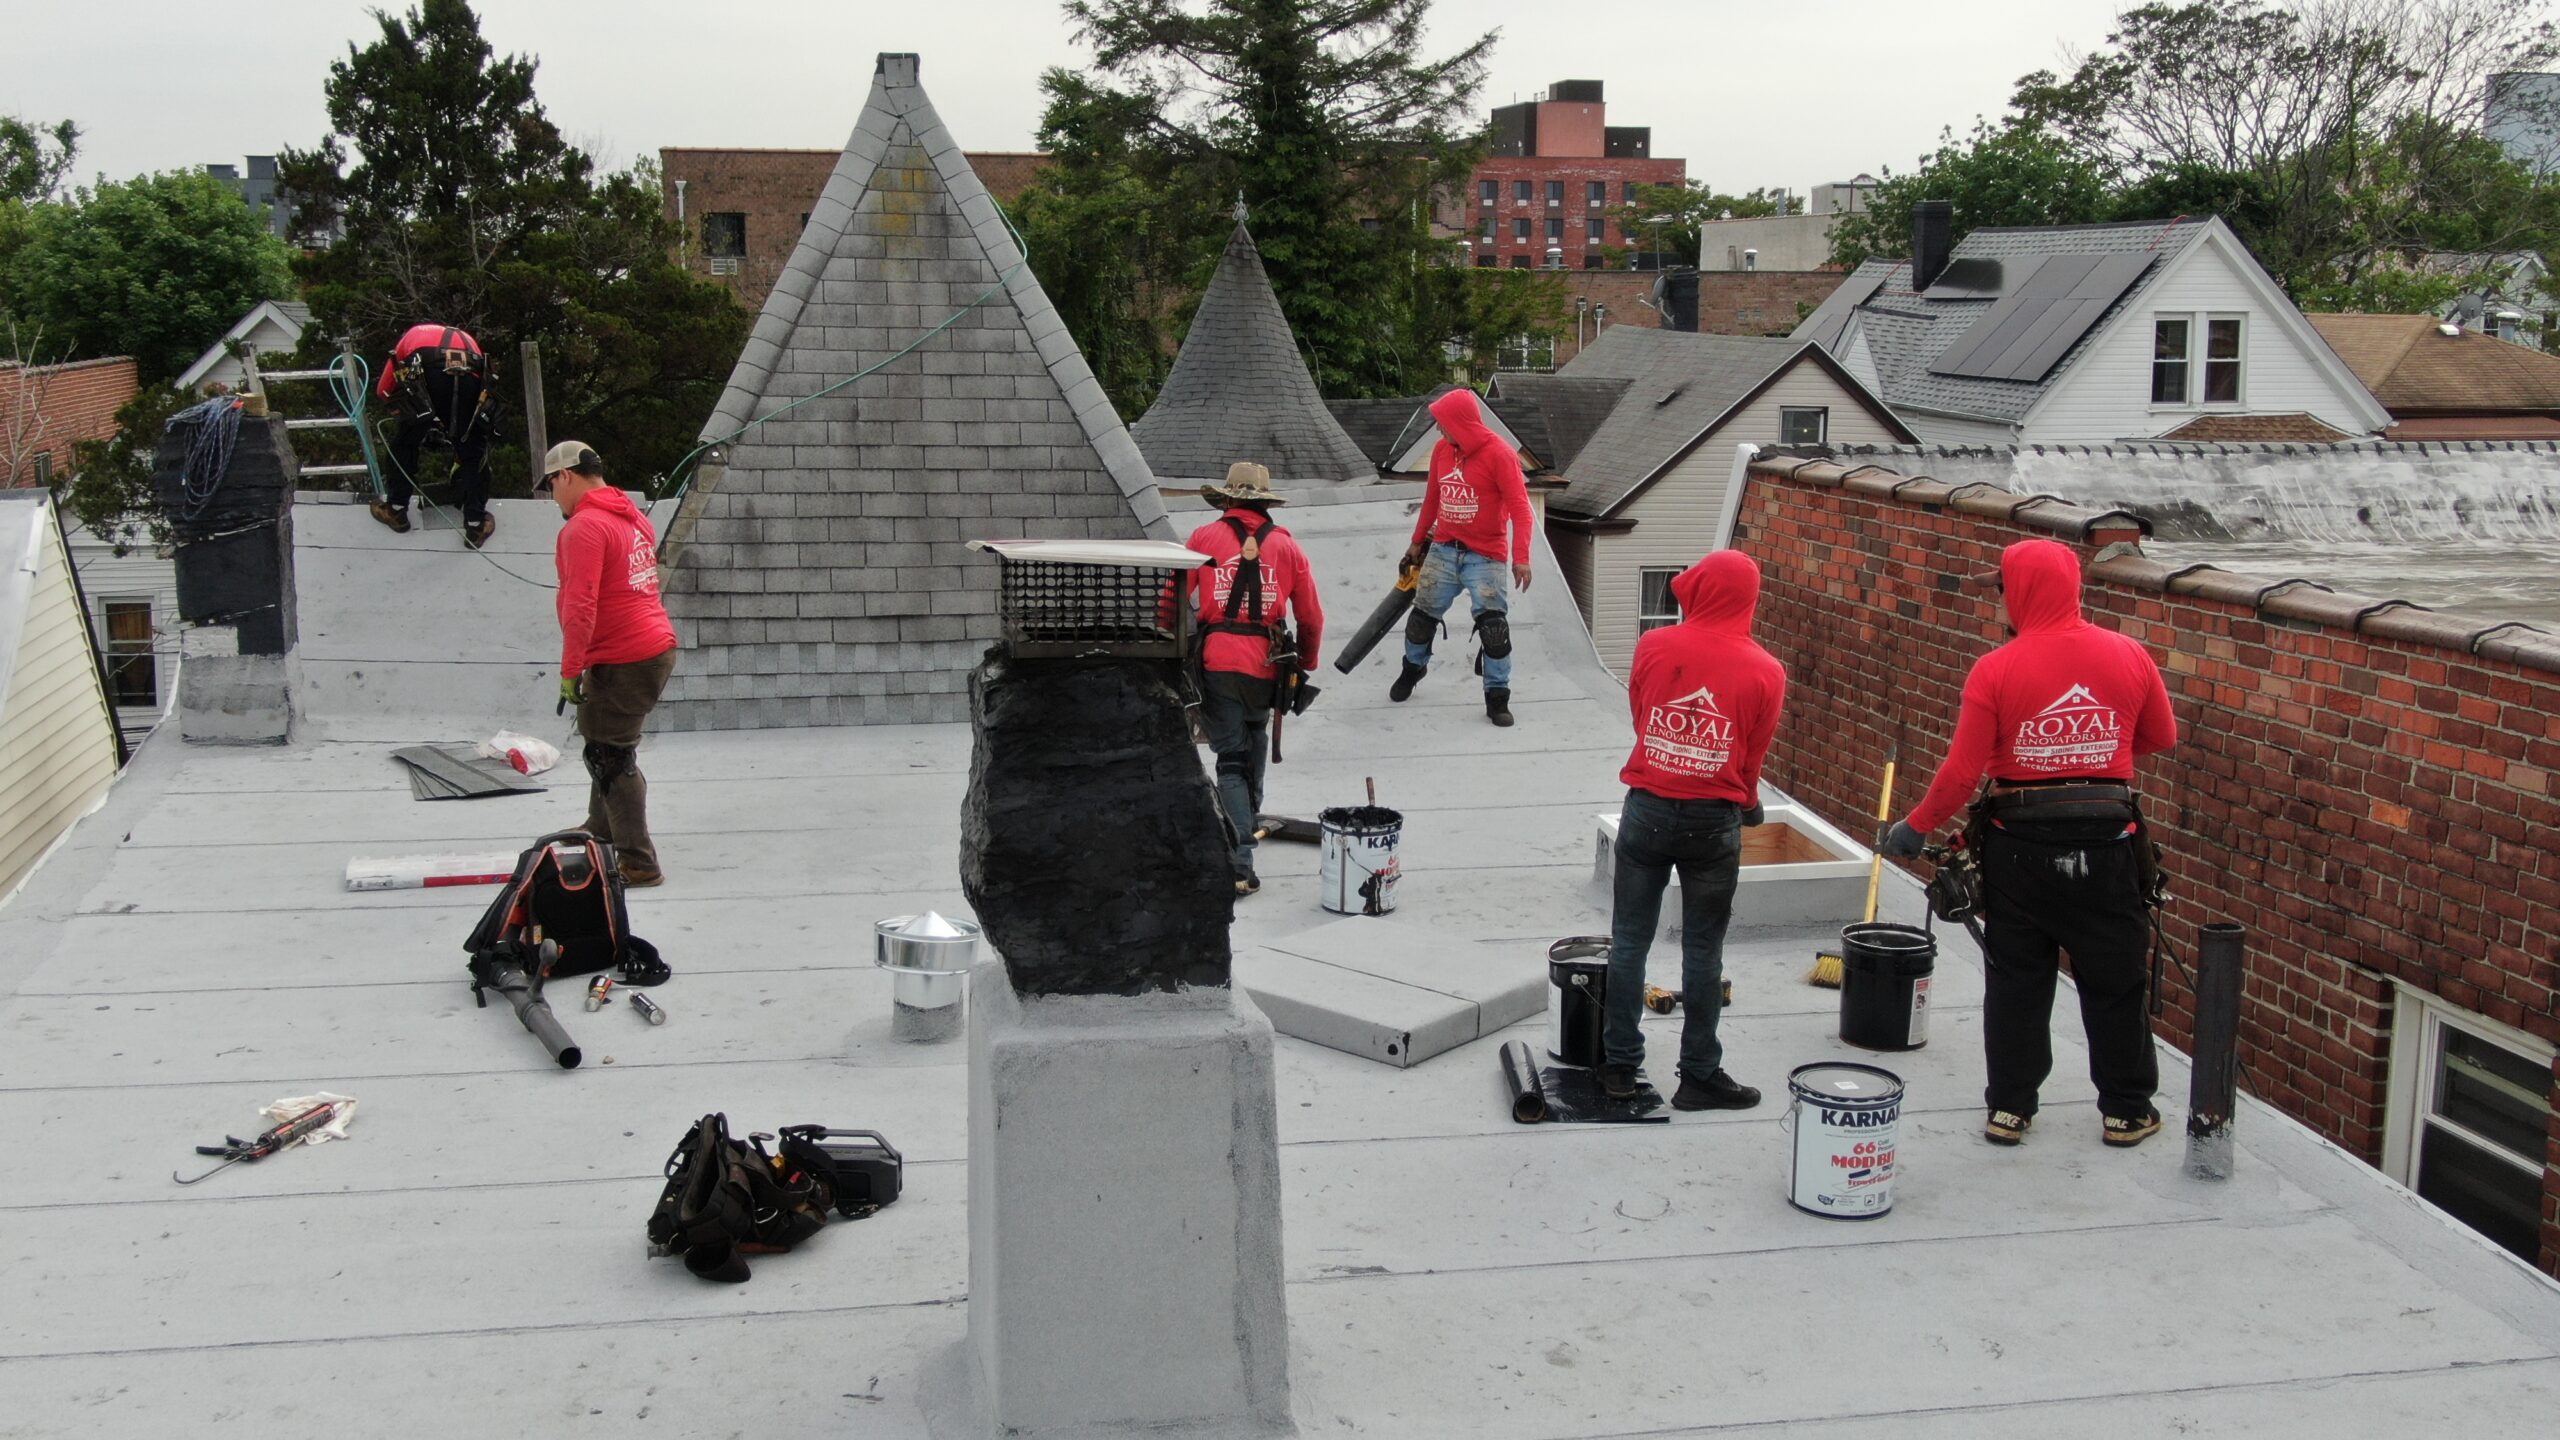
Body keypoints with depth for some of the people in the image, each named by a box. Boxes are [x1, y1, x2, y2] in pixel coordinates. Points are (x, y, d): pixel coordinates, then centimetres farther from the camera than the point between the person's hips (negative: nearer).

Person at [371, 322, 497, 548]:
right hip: (470, 376, 1)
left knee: (405, 443, 22)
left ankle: (396, 509, 30)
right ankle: (475, 525, 19)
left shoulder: (413, 334, 39)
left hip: (428, 371, -1)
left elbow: (383, 390, 41)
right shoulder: (466, 338, 42)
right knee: (473, 453, 16)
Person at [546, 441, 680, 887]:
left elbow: (580, 606, -23)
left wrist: (570, 670, -18)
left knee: (609, 757, -4)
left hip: (623, 661, -10)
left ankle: (638, 862, -3)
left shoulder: (584, 528, -16)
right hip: (656, 648, 10)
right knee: (609, 745, 25)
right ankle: (602, 829, 42)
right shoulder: (632, 516, 14)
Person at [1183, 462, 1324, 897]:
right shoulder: (1286, 545, 7)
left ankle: (1241, 861, -13)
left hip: (1217, 662, -2)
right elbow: (1311, 617, 9)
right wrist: (1305, 665, 23)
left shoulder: (1205, 537, 2)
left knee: (1231, 758, -1)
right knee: (1254, 744, 25)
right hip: (1265, 666, 2)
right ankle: (1249, 817, 43)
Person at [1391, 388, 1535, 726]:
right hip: (1442, 551, 5)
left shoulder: (1498, 454, -14)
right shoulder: (1441, 450, 4)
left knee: (1493, 624, -12)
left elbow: (1519, 507, -18)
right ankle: (1413, 667, 39)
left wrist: (1521, 557, -26)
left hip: (1485, 556, -5)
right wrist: (1417, 542, 23)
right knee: (1423, 615, 12)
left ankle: (1497, 696, 0)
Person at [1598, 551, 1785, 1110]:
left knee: (1629, 940, 11)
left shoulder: (1653, 647, -5)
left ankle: (1620, 1063, 19)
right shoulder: (1764, 672, -8)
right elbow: (1754, 756, 2)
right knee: (1703, 952, 7)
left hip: (1647, 810, 1)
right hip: (1714, 821, -1)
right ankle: (1699, 1075, 14)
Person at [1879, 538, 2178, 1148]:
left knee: (2016, 980, 11)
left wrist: (1916, 828, 1)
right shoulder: (2129, 656, -4)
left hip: (2018, 844, -1)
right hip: (2106, 842, 1)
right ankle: (2126, 1111, 22)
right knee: (2115, 981, 13)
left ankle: (2009, 1108, 17)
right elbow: (2162, 737, 10)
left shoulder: (1995, 670, -13)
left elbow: (1962, 771, -12)